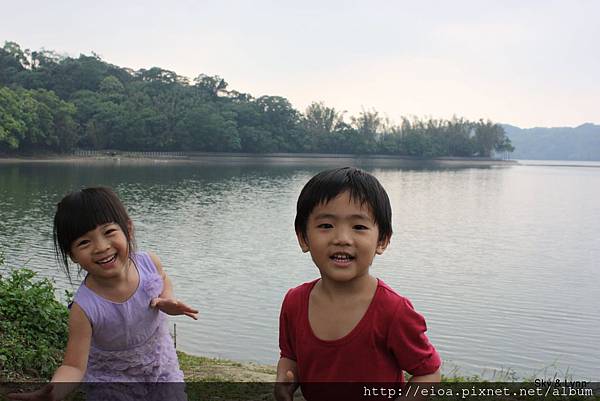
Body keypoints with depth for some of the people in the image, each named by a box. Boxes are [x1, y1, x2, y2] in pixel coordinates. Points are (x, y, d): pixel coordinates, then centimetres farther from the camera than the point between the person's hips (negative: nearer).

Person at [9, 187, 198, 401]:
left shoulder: (149, 262, -21)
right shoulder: (84, 308, -32)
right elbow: (74, 366, -28)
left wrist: (167, 299, -16)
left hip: (162, 366, 4)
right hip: (112, 383, -3)